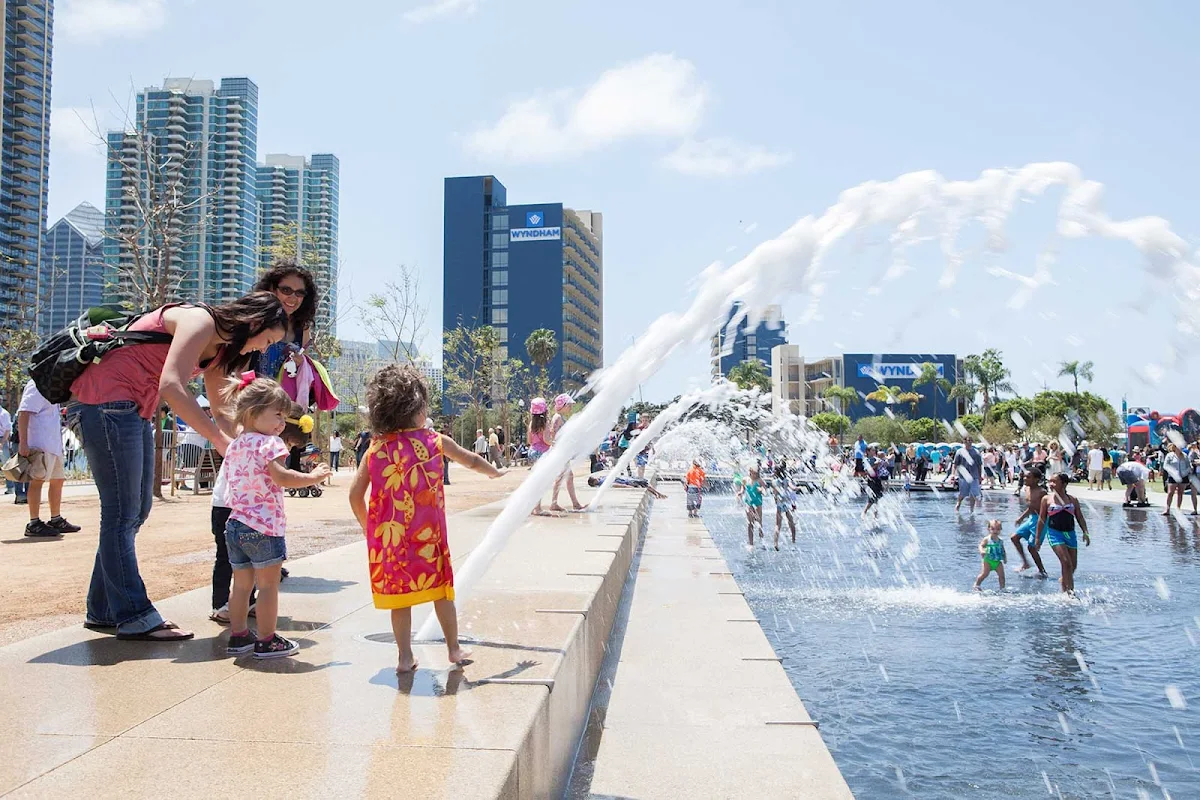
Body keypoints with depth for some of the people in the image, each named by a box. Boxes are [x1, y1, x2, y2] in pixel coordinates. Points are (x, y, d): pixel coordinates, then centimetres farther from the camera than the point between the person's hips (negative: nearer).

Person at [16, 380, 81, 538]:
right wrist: (23, 443, -23)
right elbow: (23, 413, -18)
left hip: (53, 445, 11)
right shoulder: (37, 386, -9)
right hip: (40, 444, -11)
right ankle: (34, 524, -7)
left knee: (57, 480, 14)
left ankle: (56, 520, 23)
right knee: (37, 480, -9)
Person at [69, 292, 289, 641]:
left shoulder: (219, 347, 13)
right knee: (122, 513, -8)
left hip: (134, 410, 10)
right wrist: (219, 439, -27)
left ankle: (102, 610, 20)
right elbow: (171, 386, -28)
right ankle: (134, 617, -3)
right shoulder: (201, 321, -16)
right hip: (106, 398, -10)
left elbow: (221, 409, 17)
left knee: (137, 511, 11)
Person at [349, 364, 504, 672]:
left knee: (399, 594, 11)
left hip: (387, 535, 2)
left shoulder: (376, 448, 0)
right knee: (441, 590, 13)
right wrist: (495, 472, 33)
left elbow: (355, 494, 1)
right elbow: (473, 462, 13)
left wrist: (368, 527, 16)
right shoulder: (435, 442, -3)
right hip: (427, 534, -2)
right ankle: (454, 649, 23)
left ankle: (405, 658, 16)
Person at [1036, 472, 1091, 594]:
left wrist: (1085, 532, -3)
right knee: (1066, 562, -17)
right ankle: (1070, 590, -12)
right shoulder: (1047, 499, 3)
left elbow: (1080, 518, 11)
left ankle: (1063, 580, 36)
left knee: (1073, 566, 7)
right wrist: (1038, 537, 6)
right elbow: (1042, 519, 6)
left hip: (1070, 533, 3)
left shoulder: (1073, 500, 9)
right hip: (1054, 533, -3)